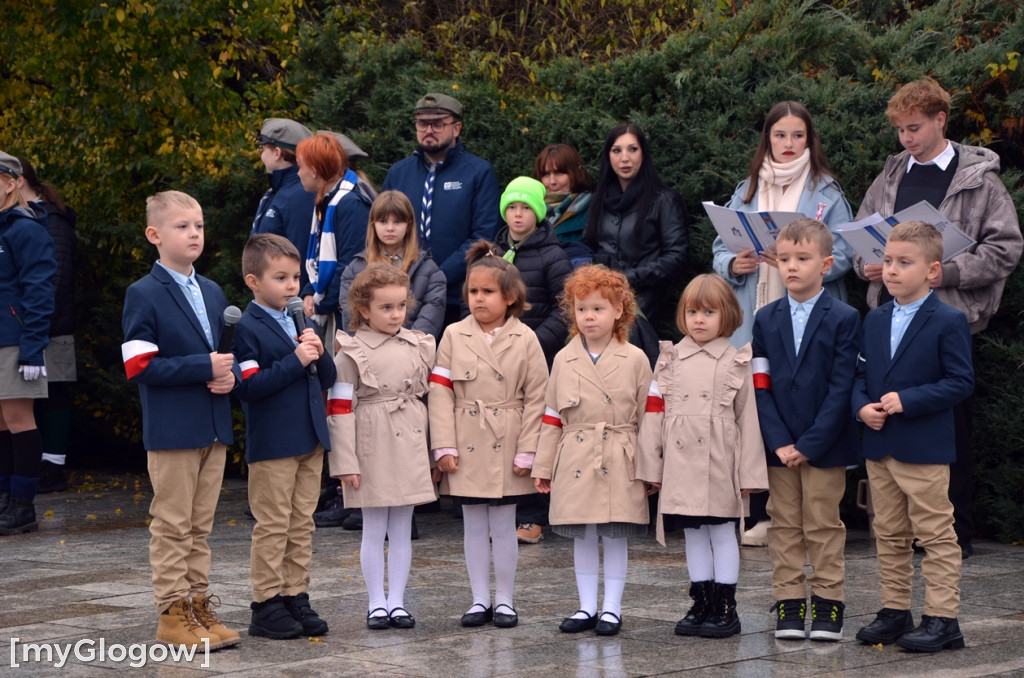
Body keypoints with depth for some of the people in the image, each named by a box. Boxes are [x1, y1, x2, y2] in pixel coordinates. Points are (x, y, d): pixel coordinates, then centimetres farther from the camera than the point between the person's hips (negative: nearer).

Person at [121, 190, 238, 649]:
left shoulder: (213, 293, 14)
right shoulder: (144, 295, -8)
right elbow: (139, 367, -15)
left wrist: (231, 375, -4)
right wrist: (204, 366, -19)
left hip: (214, 428, 7)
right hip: (172, 430, -6)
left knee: (200, 525, 12)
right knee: (173, 525, -1)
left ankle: (198, 606, 18)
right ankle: (173, 614, 4)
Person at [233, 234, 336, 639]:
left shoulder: (299, 323, 14)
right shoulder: (248, 328, -9)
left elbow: (327, 379, 14)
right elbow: (249, 386, -19)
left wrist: (319, 355, -6)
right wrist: (295, 361, -21)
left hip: (310, 439, 7)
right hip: (272, 444, -7)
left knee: (302, 526, 10)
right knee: (273, 526, -2)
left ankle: (296, 598, 17)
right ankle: (266, 604, 4)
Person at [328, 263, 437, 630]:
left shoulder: (419, 347, 7)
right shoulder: (352, 353, -5)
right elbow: (340, 409, -7)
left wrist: (436, 451, 10)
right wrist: (346, 463, -12)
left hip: (410, 447, 4)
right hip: (372, 449, -4)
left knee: (402, 529, 8)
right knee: (374, 530, 3)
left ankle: (397, 601, 14)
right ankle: (376, 603, 11)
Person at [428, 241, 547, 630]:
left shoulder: (525, 340, -2)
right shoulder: (454, 336, 2)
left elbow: (536, 398, -2)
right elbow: (440, 392, 0)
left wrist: (527, 451, -7)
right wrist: (444, 447, -7)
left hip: (506, 449, -2)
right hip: (467, 448, 2)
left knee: (503, 525, 4)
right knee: (474, 526, 8)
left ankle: (504, 599, 14)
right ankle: (480, 600, 16)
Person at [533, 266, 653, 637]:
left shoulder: (635, 359, 0)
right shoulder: (564, 359, 6)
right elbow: (552, 418, 9)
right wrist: (543, 466, 7)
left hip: (620, 463, -2)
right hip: (575, 462, 2)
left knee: (615, 536, 2)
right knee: (582, 537, 8)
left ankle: (611, 608, 10)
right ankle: (587, 607, 17)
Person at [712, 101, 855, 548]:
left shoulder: (827, 193, 6)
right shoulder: (747, 192, 16)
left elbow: (841, 254, -4)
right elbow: (720, 248, 14)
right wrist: (734, 264, -9)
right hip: (754, 324, 3)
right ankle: (761, 515, 5)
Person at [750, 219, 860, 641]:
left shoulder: (844, 319, -4)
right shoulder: (766, 320, 6)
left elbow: (842, 388, -9)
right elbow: (760, 388, 2)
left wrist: (810, 444, -14)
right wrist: (779, 442, -9)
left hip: (825, 445, -3)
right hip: (778, 446, 3)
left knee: (824, 527, 2)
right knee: (784, 527, 7)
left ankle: (828, 606, 9)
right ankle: (789, 606, 12)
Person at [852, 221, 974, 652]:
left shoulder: (948, 322, -8)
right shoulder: (875, 320, 11)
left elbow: (961, 382, -12)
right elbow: (860, 373, 15)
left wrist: (906, 401, -19)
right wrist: (862, 406, -6)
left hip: (925, 449, -7)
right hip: (879, 445, 7)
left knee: (936, 535, -2)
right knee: (889, 534, 13)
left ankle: (942, 618, 2)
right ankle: (894, 611, 22)